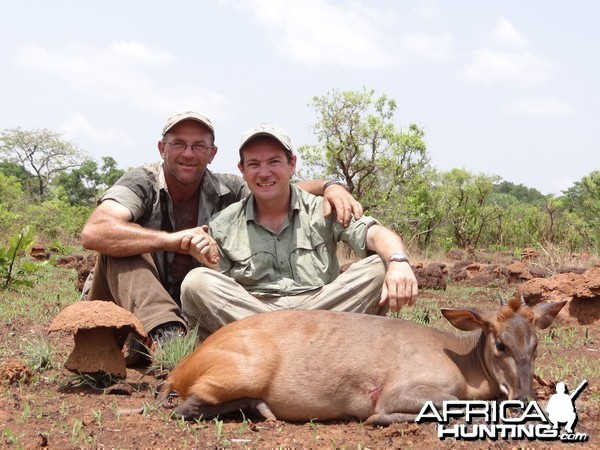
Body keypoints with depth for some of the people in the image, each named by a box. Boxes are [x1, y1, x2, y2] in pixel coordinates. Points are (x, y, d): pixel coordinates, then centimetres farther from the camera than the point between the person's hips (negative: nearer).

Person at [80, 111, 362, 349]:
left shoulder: (225, 191, -4)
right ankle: (164, 335, -41)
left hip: (187, 313, 3)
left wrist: (329, 187, -22)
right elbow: (93, 232, -34)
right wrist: (174, 240, -43)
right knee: (121, 241, -31)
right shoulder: (143, 183, -16)